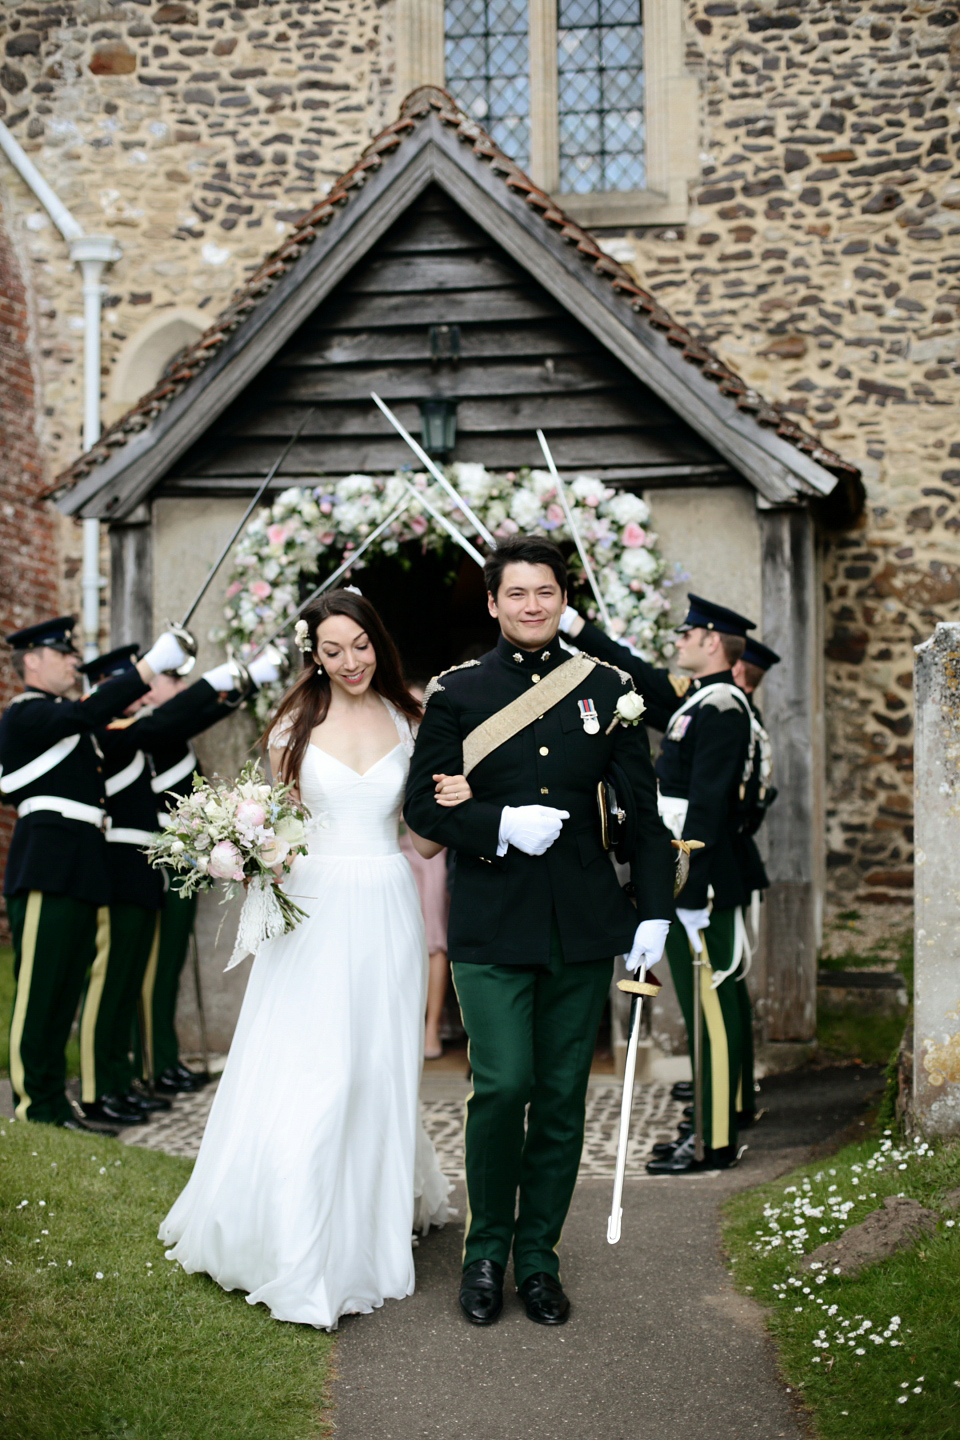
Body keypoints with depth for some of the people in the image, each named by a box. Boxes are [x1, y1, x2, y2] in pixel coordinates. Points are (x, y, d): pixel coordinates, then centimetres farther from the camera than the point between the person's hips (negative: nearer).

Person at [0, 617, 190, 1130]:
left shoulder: (63, 718, 24)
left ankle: (54, 1103, 15)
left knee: (66, 991, 10)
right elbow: (88, 713, -23)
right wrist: (150, 665, -25)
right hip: (47, 870, -9)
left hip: (81, 871, 9)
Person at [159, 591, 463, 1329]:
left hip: (385, 912, 1)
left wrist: (453, 806, -14)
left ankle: (366, 1232, 23)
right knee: (298, 1075, -5)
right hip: (312, 908, -1)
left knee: (375, 1072, 6)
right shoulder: (296, 722, 3)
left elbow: (425, 837, 7)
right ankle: (296, 1243, 8)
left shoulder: (408, 722, 6)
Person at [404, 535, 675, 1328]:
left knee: (563, 1096, 7)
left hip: (583, 926, 2)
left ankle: (538, 1256, 22)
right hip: (492, 926, -2)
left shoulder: (608, 688, 7)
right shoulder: (457, 691, 3)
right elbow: (423, 803, 1)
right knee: (504, 1085, -9)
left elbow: (644, 806, 8)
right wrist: (501, 825, -14)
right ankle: (487, 1249, 14)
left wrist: (656, 907, 1)